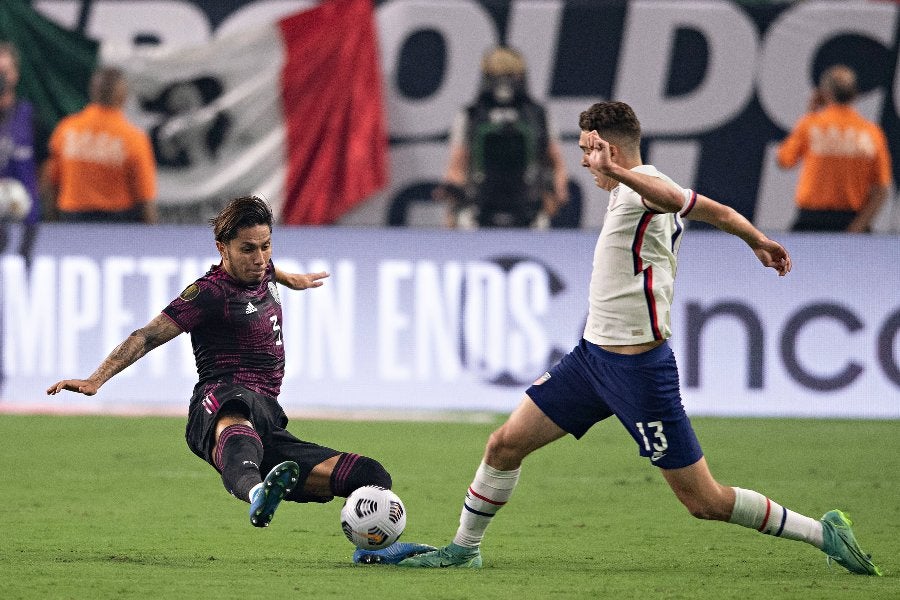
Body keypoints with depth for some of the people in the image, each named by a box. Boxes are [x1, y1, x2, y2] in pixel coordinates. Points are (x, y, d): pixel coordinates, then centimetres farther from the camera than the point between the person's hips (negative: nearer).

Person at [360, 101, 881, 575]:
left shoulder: (644, 188, -17)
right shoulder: (638, 191, 10)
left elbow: (672, 196, -43)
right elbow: (717, 210, 25)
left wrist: (619, 174, -64)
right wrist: (759, 242, 45)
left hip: (638, 366, -9)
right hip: (593, 355, 9)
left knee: (705, 501, -5)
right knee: (506, 444, 7)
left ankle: (823, 531, 6)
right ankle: (465, 547, 24)